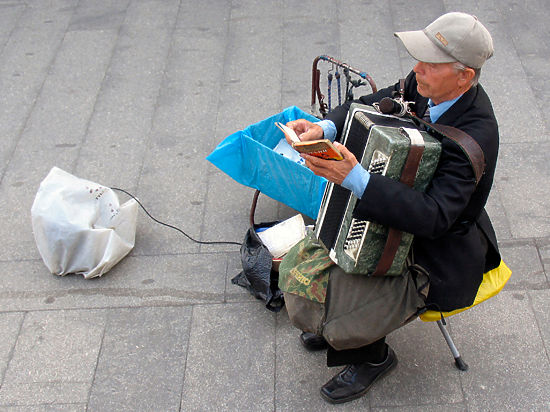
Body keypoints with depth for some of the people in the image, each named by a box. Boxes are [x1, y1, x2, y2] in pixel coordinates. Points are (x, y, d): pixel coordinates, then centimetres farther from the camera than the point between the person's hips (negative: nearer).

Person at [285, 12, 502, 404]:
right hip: (405, 216, 8)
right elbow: (370, 106, 1)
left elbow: (435, 216, -41)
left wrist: (355, 179, -49)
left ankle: (373, 355, 16)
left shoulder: (476, 133, -34)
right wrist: (326, 128, -21)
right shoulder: (425, 87, -11)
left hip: (440, 255, -8)